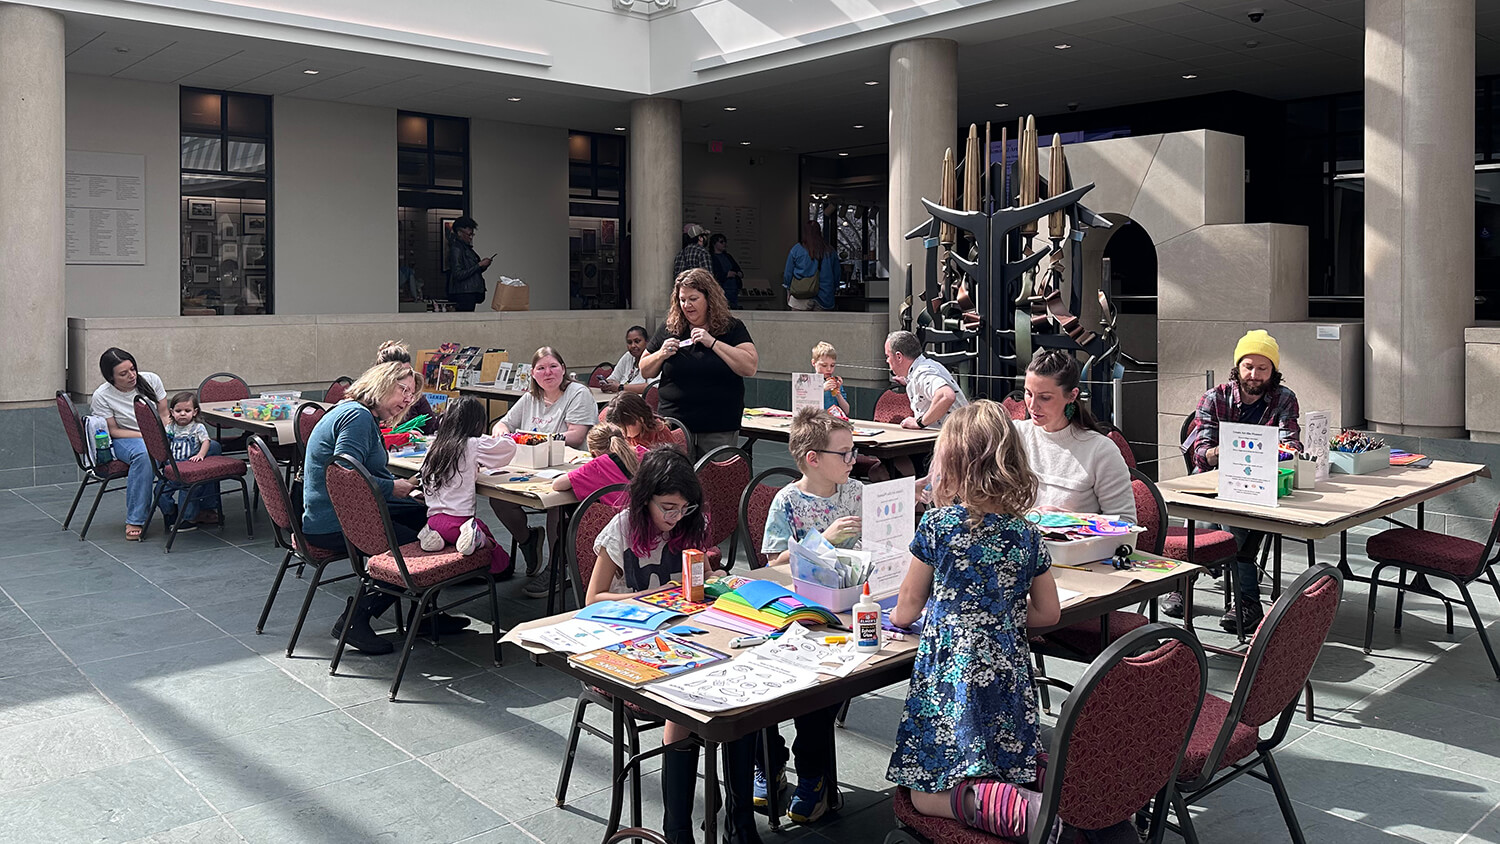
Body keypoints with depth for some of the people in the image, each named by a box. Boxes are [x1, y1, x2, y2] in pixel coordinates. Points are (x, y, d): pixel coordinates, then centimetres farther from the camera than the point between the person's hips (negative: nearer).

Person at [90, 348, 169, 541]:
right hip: (125, 440, -3)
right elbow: (114, 431, -8)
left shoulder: (151, 380, -3)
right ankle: (135, 521, -37)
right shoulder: (101, 397, -11)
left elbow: (164, 415, 5)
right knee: (145, 454, -43)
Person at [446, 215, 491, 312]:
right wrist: (479, 265, -15)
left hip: (470, 293, 9)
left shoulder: (466, 248, 18)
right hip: (463, 294, -9)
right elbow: (458, 275, -18)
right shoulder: (456, 249, -10)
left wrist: (483, 265, 5)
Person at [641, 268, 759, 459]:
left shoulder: (732, 328, 2)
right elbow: (645, 371, 15)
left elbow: (750, 367, -13)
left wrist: (713, 342, -16)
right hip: (674, 426, 2)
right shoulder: (669, 328, 9)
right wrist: (662, 354, -6)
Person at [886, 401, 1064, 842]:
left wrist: (898, 616, 24)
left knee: (928, 792, 0)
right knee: (1009, 760, 24)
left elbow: (909, 606, 2)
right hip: (1009, 671, 5)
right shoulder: (1026, 535, 3)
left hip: (951, 673, -5)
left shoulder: (937, 525, -9)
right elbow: (1048, 613, 11)